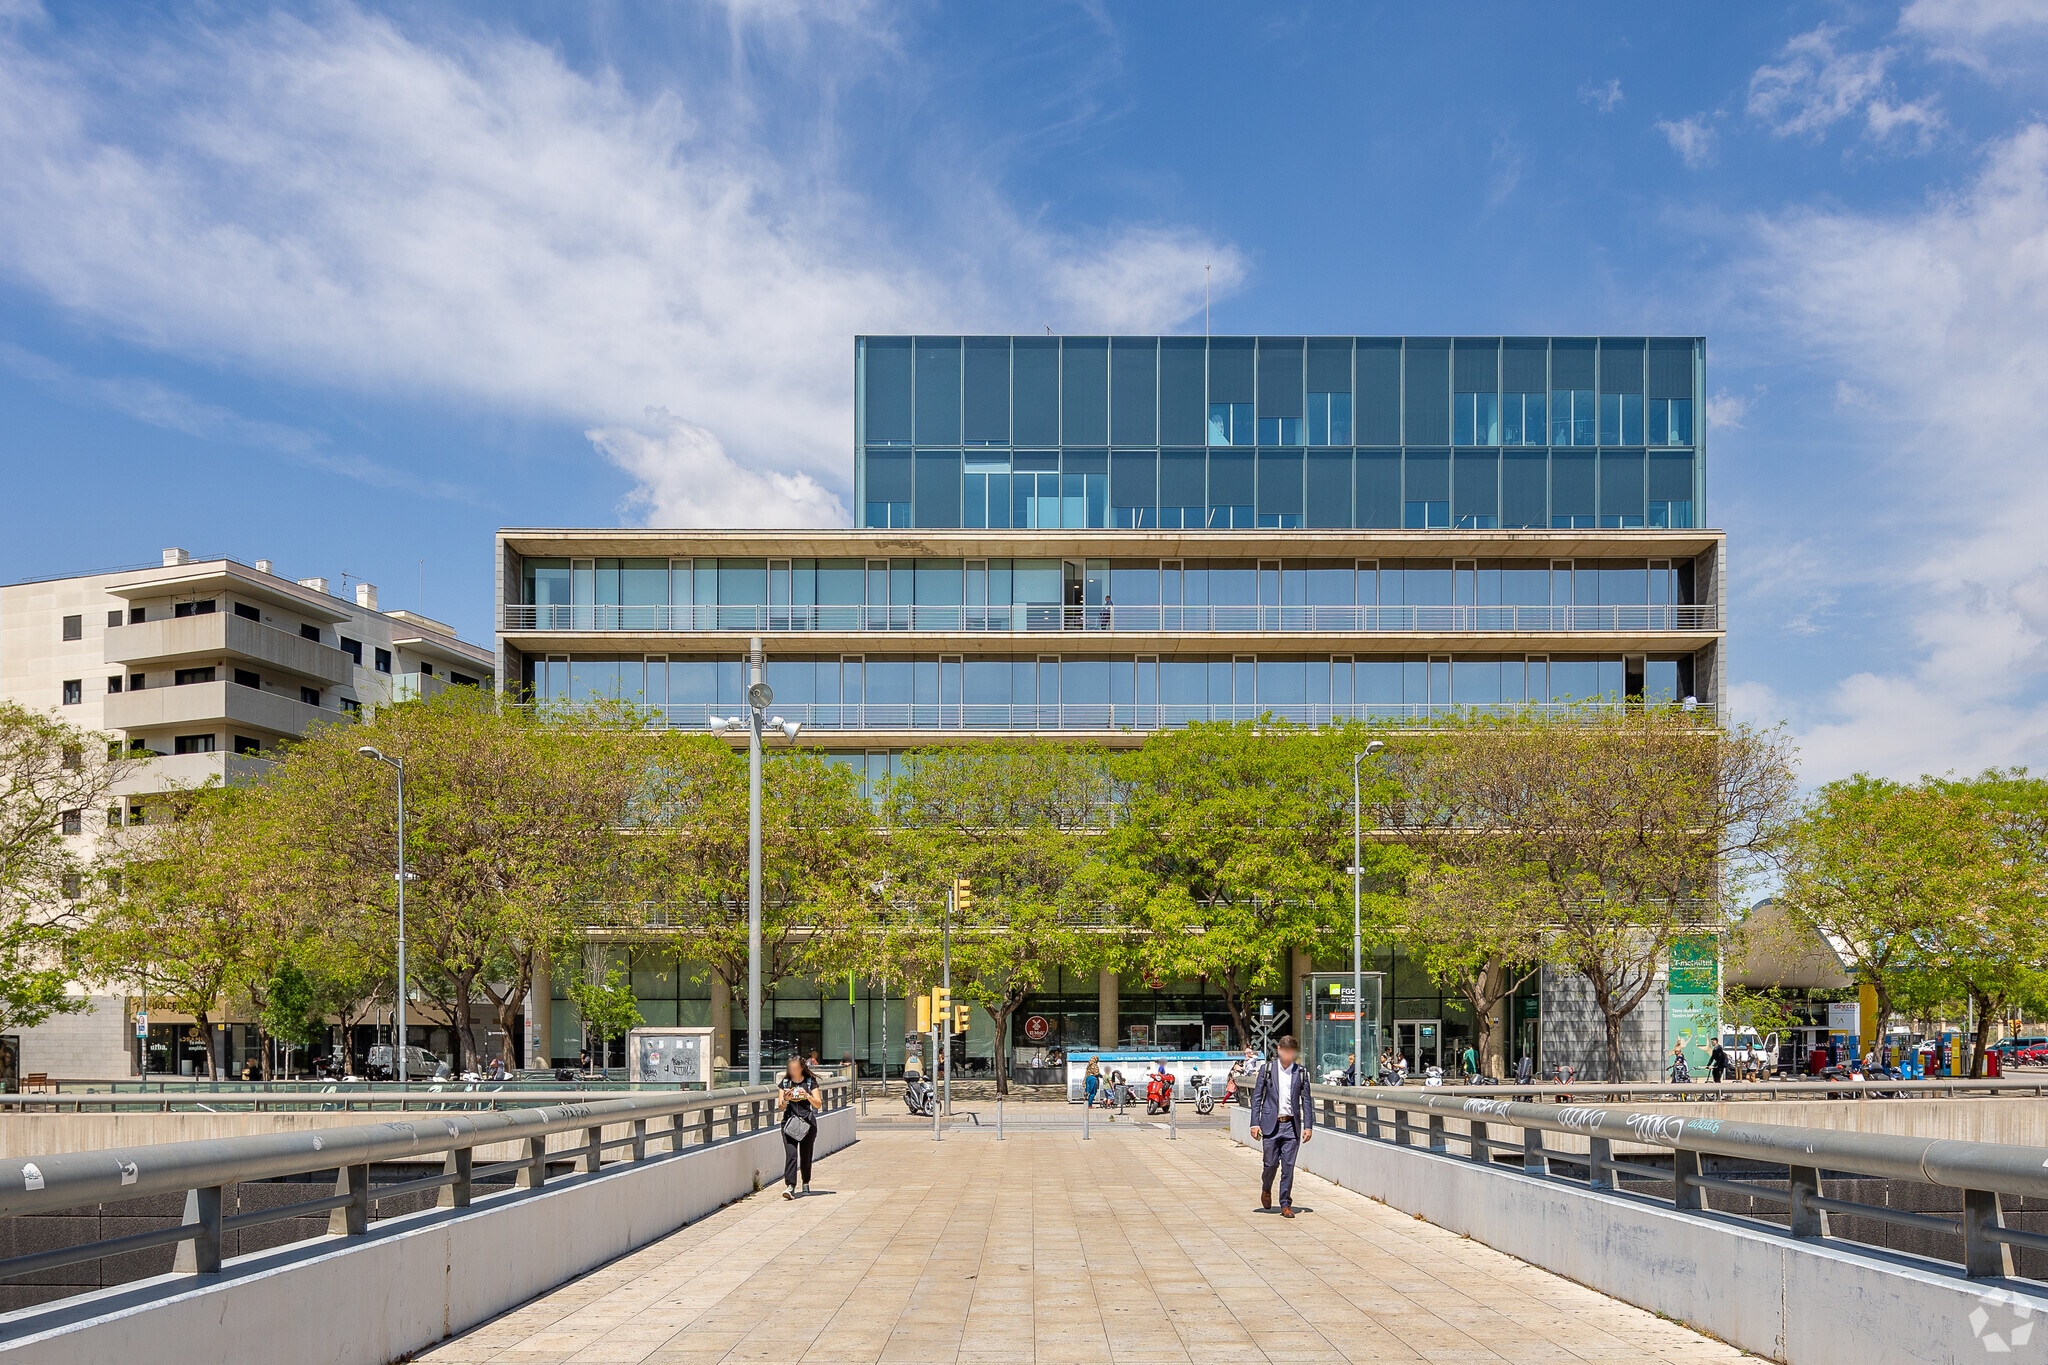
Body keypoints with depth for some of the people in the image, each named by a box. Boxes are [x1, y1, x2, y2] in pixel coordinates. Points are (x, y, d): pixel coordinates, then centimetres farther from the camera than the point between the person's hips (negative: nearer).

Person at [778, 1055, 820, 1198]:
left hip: (807, 1122, 0)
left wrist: (808, 1096, -20)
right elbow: (781, 1107, 5)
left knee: (806, 1156, 6)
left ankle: (806, 1183, 28)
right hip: (789, 1122, 0)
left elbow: (818, 1104, -2)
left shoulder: (810, 1082, 5)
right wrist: (785, 1100, -16)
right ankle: (790, 1186, -24)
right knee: (791, 1153, -15)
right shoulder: (785, 1083, 9)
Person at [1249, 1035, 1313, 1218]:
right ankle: (1266, 1190, 31)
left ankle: (1285, 1204, 8)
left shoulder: (1301, 1072, 5)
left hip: (1292, 1125, 1)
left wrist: (1308, 1126, 1)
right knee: (1271, 1164, 1)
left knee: (1288, 1167, 0)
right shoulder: (1267, 1070, 1)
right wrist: (1255, 1123, -3)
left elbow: (1306, 1100, 8)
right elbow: (1256, 1097, 3)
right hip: (1271, 1125, -1)